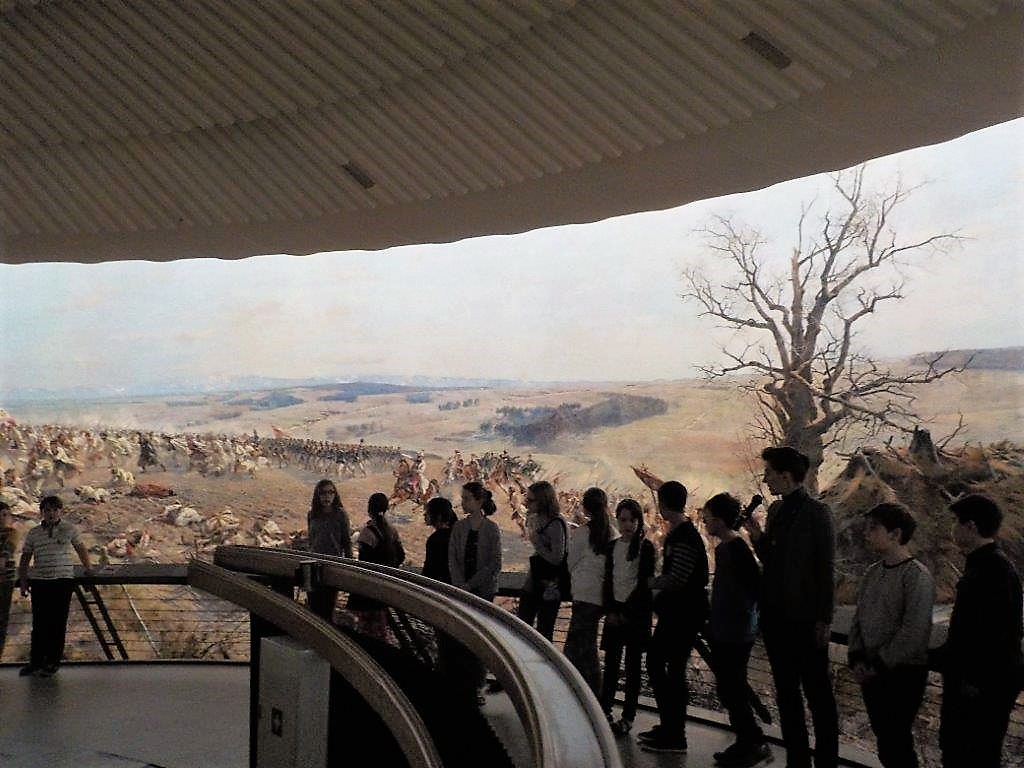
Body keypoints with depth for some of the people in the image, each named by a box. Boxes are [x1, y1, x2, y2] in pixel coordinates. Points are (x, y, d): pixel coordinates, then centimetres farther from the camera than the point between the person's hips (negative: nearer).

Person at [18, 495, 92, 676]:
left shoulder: (69, 530, 3)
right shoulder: (33, 534, 7)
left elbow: (81, 549, 18)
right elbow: (24, 559, 11)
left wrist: (88, 568, 26)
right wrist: (23, 582, 4)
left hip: (63, 581, -2)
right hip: (39, 582, 2)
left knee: (58, 624, 0)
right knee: (39, 623, 4)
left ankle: (53, 662, 6)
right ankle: (35, 661, 12)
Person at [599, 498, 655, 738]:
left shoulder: (645, 547, -3)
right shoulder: (612, 546, 10)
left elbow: (645, 583, -6)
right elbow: (608, 580, 10)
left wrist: (627, 612, -9)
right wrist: (610, 610, -1)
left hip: (636, 611, -4)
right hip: (615, 610, 4)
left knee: (633, 665, 1)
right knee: (611, 663, 4)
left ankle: (628, 717, 4)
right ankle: (604, 710, 11)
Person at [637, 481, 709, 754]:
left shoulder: (686, 537, -19)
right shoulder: (675, 533, 12)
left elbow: (677, 579, -24)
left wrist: (652, 583, -8)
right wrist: (660, 597, 11)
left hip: (685, 613, -10)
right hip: (674, 611, 10)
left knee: (673, 671, -3)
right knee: (655, 663, 14)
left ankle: (674, 736, 6)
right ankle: (668, 726, 25)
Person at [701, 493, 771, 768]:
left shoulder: (737, 548, -17)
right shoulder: (722, 547, 12)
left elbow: (757, 585, -23)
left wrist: (747, 612, -11)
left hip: (736, 634, -10)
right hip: (722, 631, 10)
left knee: (732, 692, -4)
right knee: (731, 692, 14)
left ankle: (754, 744, 8)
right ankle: (745, 743, 23)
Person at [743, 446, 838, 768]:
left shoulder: (817, 513, -11)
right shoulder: (776, 510, 9)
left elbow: (826, 570, -11)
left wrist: (824, 620, -12)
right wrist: (757, 536, -4)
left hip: (805, 620, -7)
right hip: (775, 617, 7)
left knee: (818, 694, 3)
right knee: (786, 694, 14)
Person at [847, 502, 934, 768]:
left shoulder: (916, 575, -14)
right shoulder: (872, 573, 8)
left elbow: (914, 632, -18)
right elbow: (858, 619, 13)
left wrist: (879, 665, -15)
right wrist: (857, 658, 0)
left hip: (902, 674, -7)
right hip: (871, 673, 7)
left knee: (895, 744, -2)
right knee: (884, 739, 14)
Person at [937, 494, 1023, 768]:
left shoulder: (996, 570, -21)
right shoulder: (979, 565, 10)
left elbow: (995, 632, -25)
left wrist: (976, 681, -22)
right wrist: (943, 656, 20)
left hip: (985, 686, -10)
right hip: (964, 680, 10)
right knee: (952, 745, 19)